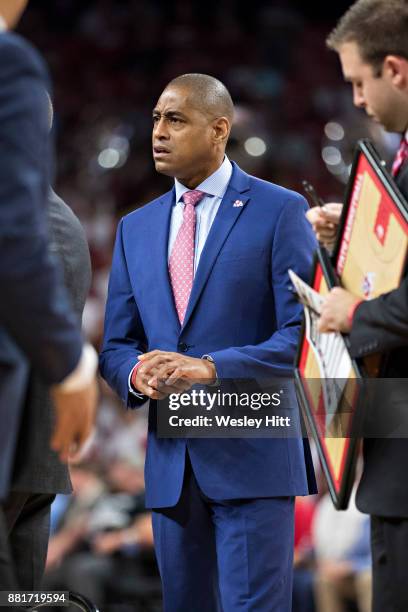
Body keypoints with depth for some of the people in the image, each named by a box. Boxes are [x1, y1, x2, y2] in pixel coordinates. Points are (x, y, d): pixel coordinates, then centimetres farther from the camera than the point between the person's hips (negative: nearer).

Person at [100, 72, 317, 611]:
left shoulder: (279, 211, -1)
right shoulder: (136, 228, 16)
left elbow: (305, 332, -8)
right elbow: (116, 344, 16)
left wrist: (212, 368, -20)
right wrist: (138, 375, -9)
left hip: (252, 452, -5)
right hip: (171, 461, 5)